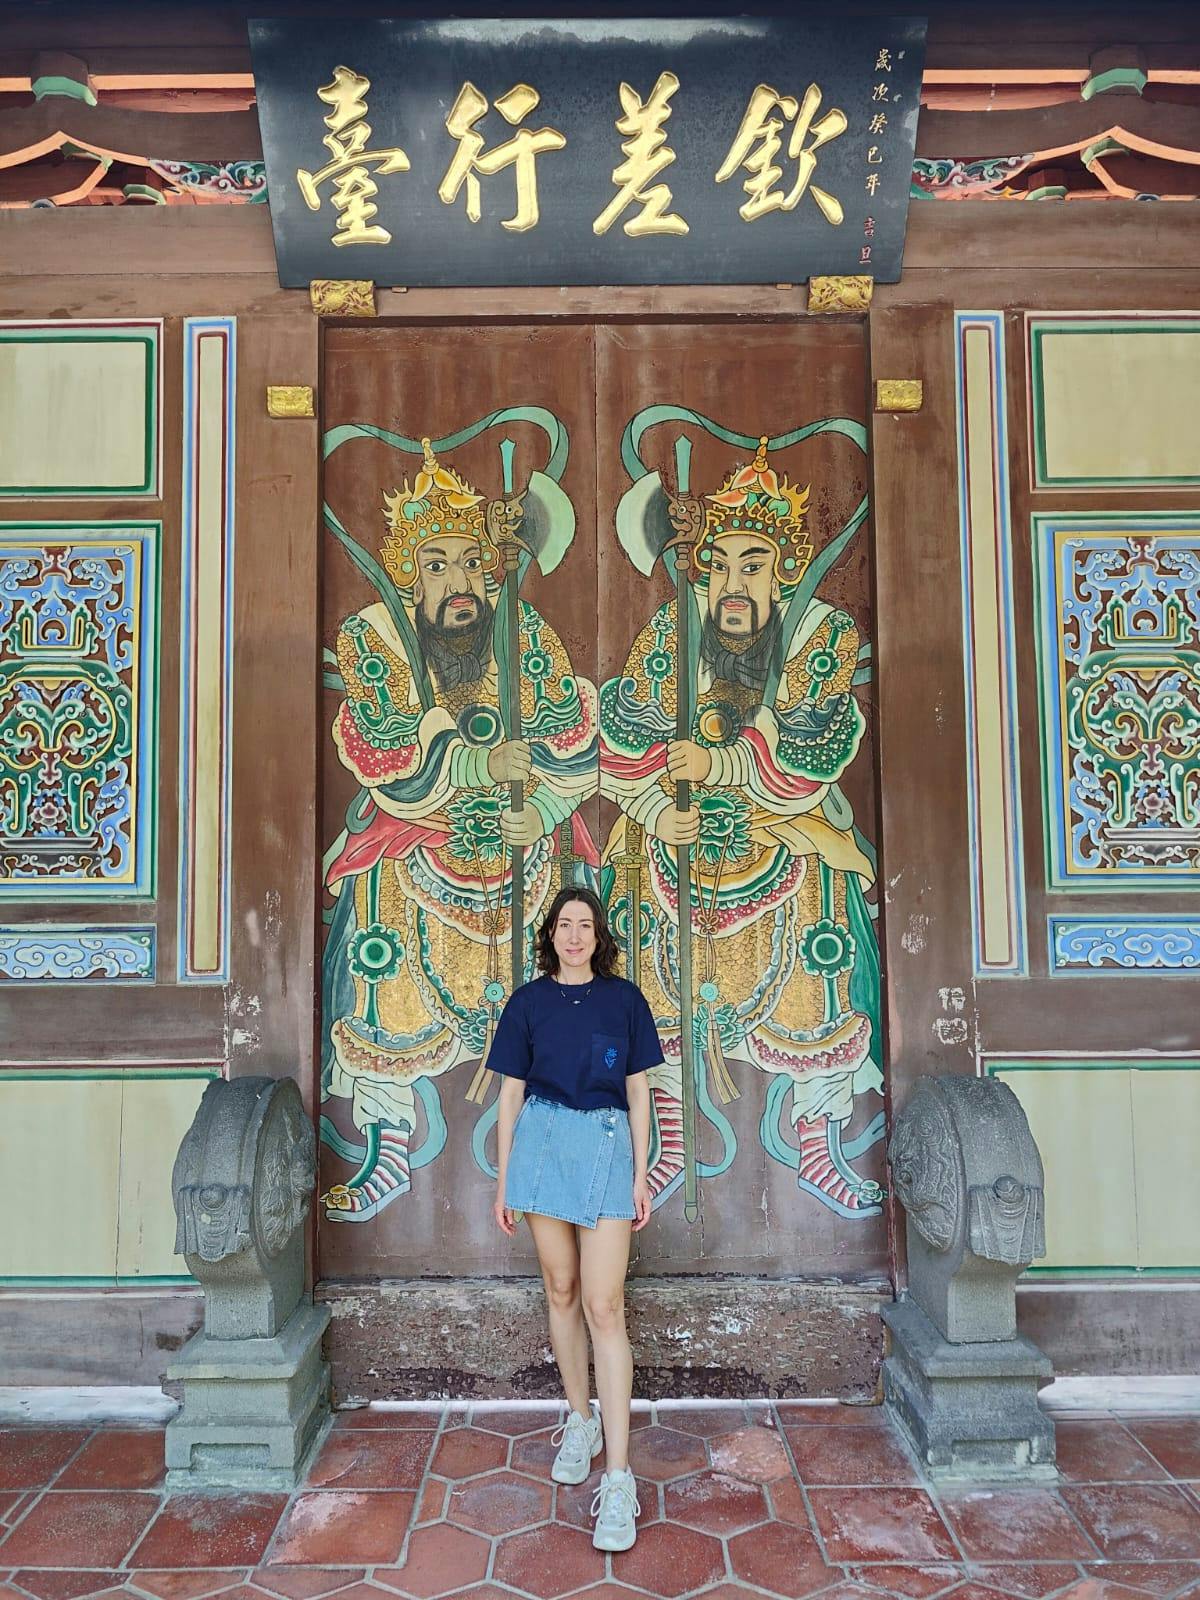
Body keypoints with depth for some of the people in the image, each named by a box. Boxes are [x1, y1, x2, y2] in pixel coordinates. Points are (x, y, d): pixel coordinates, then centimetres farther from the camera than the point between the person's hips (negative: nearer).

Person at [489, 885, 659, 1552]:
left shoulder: (624, 998, 3)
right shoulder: (528, 1001, 5)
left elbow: (638, 1092, 6)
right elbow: (511, 1093, 8)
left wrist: (641, 1174, 2)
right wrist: (504, 1180, 7)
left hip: (607, 1145, -2)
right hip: (542, 1141, 2)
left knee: (603, 1305, -6)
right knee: (561, 1291, 12)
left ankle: (619, 1477, -2)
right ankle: (580, 1420, 32)